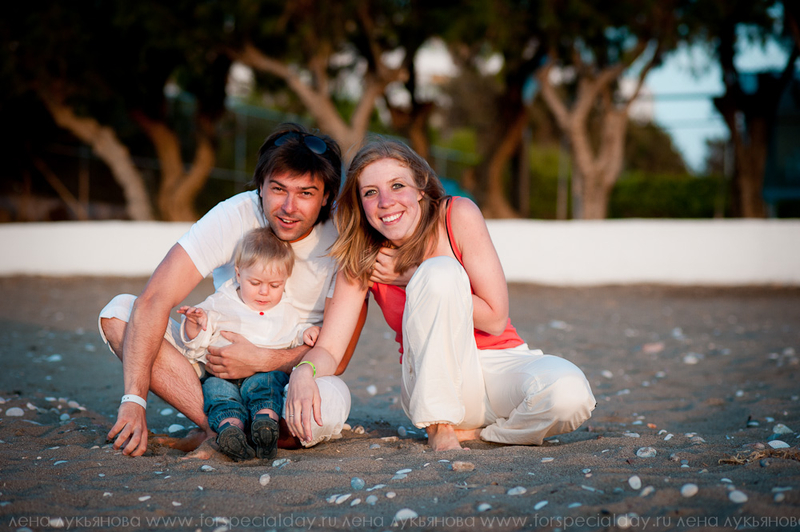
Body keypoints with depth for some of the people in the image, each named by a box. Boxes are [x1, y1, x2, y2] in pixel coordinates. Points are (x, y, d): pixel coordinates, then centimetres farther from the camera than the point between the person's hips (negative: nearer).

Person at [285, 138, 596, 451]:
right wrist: (303, 372, -35)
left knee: (570, 395, -36)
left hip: (500, 366, 0)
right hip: (436, 385, 0)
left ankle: (475, 433, -7)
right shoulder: (362, 257, -6)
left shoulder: (459, 216, -11)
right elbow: (328, 349, -10)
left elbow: (495, 318, -13)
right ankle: (440, 428, -18)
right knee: (440, 270, -29)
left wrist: (411, 278, -14)